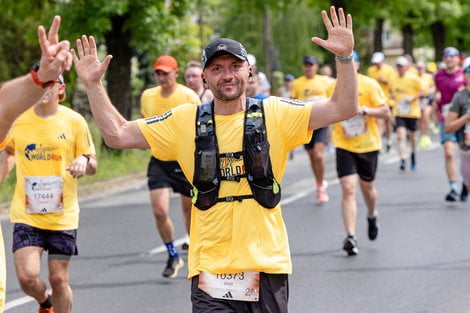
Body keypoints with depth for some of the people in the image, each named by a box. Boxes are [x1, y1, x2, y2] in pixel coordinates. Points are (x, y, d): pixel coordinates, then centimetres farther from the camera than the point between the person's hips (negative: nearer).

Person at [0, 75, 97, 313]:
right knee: (27, 276, -12)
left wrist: (83, 162, -19)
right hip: (26, 215, 0)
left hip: (63, 216, 0)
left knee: (59, 279, 3)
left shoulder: (74, 121, -3)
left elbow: (92, 166, 3)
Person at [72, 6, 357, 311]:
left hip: (267, 265, 0)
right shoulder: (184, 121, 4)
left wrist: (345, 57, -17)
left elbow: (343, 109, -5)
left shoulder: (275, 114, 1)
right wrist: (93, 84, -1)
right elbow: (118, 134, 7)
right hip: (210, 270, 0)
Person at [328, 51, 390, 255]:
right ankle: (350, 237, -13)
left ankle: (372, 216, 48)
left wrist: (363, 110, -23)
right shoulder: (333, 88, 2)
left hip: (368, 145, -1)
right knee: (348, 189, -11)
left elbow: (385, 112, -9)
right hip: (344, 146, 1)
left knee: (366, 187, 15)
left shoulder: (369, 85, -7)